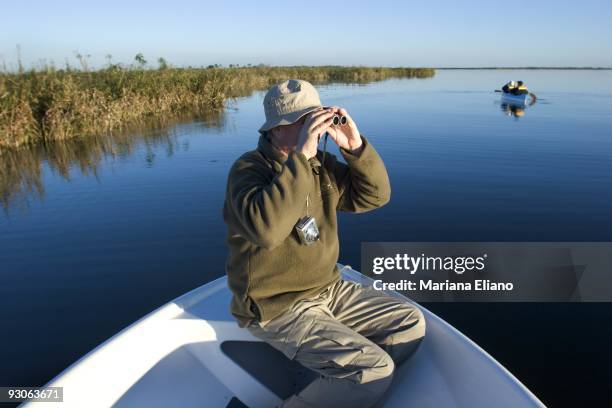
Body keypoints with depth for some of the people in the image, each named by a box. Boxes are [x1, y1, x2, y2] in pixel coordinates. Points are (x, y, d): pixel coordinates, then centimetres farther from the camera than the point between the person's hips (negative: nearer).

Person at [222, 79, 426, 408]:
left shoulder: (321, 165, 5)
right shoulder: (249, 168, -16)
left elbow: (375, 195, 2)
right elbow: (264, 228, -36)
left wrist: (356, 146, -12)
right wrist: (301, 157, -35)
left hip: (328, 289, 8)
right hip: (277, 308, -8)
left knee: (410, 322, 6)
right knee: (375, 370, -20)